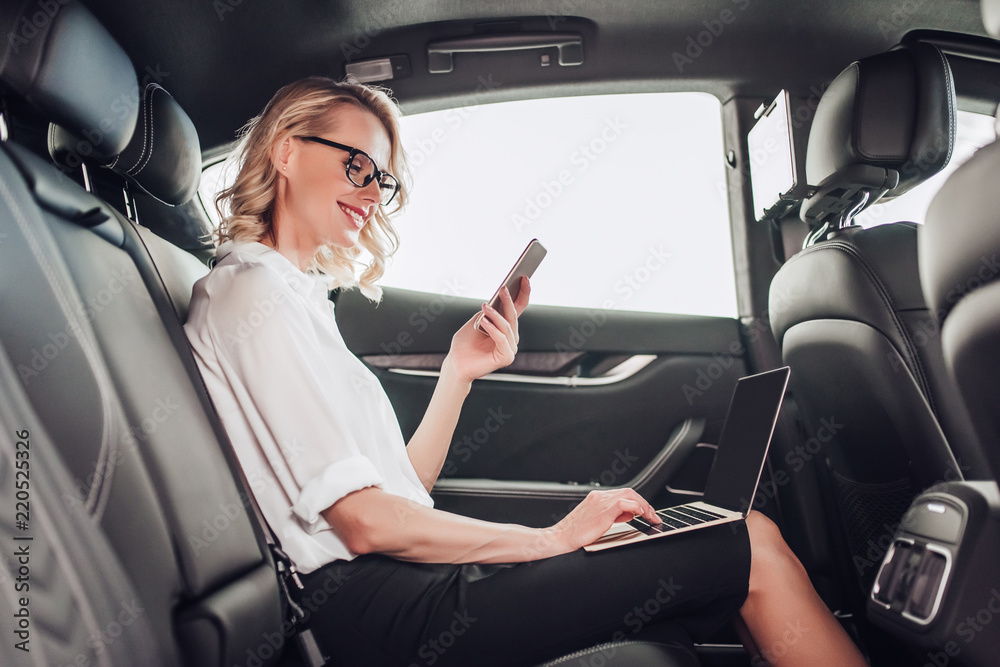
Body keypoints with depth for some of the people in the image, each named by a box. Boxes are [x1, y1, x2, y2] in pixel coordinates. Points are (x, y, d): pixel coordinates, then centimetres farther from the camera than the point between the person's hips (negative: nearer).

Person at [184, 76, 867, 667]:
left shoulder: (292, 294, 19)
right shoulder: (252, 289, -9)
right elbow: (364, 520, -18)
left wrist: (459, 373, 2)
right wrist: (555, 537, -10)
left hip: (397, 583, 9)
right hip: (373, 608, -9)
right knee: (753, 546, -9)